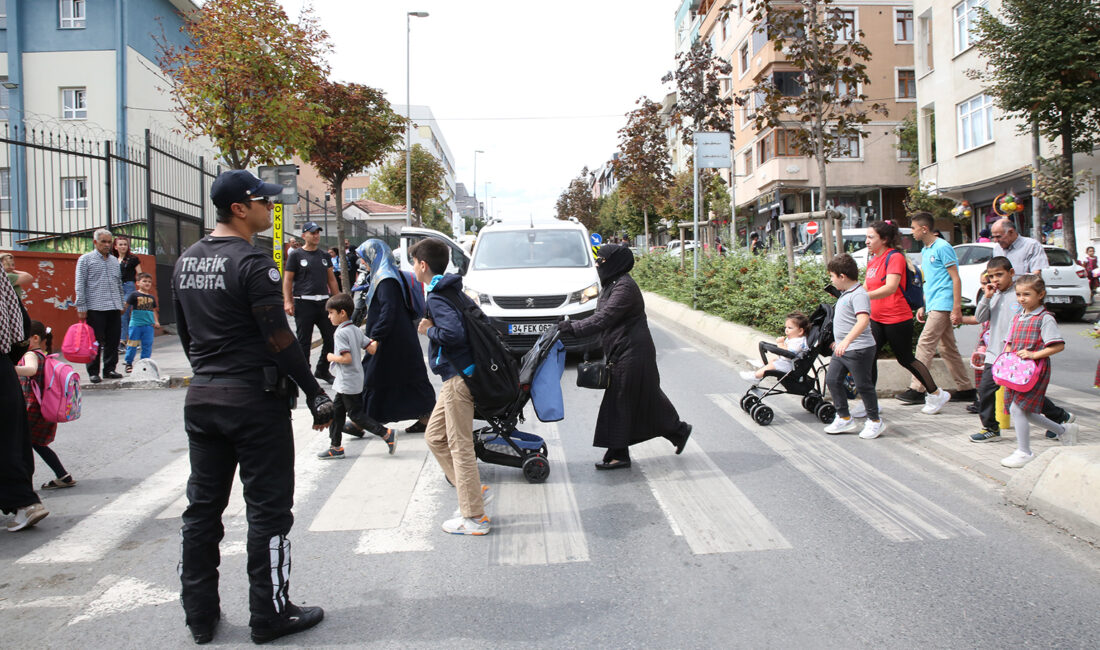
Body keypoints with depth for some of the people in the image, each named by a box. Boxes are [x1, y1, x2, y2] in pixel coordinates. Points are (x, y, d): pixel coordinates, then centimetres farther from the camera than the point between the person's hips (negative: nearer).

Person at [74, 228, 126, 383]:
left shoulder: (114, 261, 17)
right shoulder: (86, 259, 2)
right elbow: (80, 285, -3)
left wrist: (121, 304, 19)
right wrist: (81, 307, -9)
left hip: (114, 308, 5)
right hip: (95, 308, -5)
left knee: (113, 340, 6)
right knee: (95, 342, -2)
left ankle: (109, 369, 16)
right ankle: (93, 372, 6)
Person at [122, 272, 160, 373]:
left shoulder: (152, 297, 13)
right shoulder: (134, 295, 0)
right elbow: (126, 305, -2)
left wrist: (156, 322, 9)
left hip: (149, 324, 4)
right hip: (135, 324, -4)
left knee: (147, 345, 4)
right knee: (132, 344, 1)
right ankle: (129, 363, 13)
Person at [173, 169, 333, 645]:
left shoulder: (186, 262, 10)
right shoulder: (252, 263, -15)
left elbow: (186, 334, 16)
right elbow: (278, 339, -18)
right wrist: (315, 393, -12)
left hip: (201, 398, 8)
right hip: (255, 399, -8)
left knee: (202, 506, 13)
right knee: (268, 509, 3)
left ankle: (200, 615, 23)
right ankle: (269, 615, 12)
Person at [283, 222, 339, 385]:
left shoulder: (324, 255, 15)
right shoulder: (295, 255, 1)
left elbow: (331, 279, 18)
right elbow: (287, 280, -2)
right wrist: (288, 301, -12)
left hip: (324, 302, 5)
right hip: (304, 303, -5)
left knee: (331, 338, 6)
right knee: (304, 341, 1)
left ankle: (322, 370, 22)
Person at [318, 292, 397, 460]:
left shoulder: (340, 333, -18)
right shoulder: (356, 330, 7)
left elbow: (347, 358, -24)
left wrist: (332, 357, -10)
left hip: (347, 383, -9)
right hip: (356, 381, 9)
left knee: (355, 414, -2)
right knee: (336, 411, 15)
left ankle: (386, 433, -6)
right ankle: (336, 447, 21)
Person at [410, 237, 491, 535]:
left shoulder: (438, 298, -15)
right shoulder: (454, 291, 14)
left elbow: (454, 333, -29)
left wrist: (429, 331, -11)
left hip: (458, 377, -10)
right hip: (457, 376, 10)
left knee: (460, 446, -3)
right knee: (435, 436, 18)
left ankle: (474, 518, 5)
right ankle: (473, 491, 22)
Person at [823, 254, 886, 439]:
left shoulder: (858, 294, -18)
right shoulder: (845, 293, 13)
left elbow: (863, 320, -33)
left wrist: (846, 341, -43)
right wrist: (838, 340, 32)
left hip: (859, 349, -10)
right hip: (842, 348, 10)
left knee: (863, 385, 1)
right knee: (832, 380, 7)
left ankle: (875, 421, 17)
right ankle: (844, 418, 17)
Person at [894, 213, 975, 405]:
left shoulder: (942, 248, -10)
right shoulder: (925, 251, 17)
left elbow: (956, 279, -13)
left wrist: (957, 308, -18)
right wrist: (923, 306, 20)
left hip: (942, 305, -10)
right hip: (933, 306, 10)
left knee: (925, 345, -11)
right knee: (947, 348, 11)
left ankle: (916, 390, -9)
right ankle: (966, 389, 17)